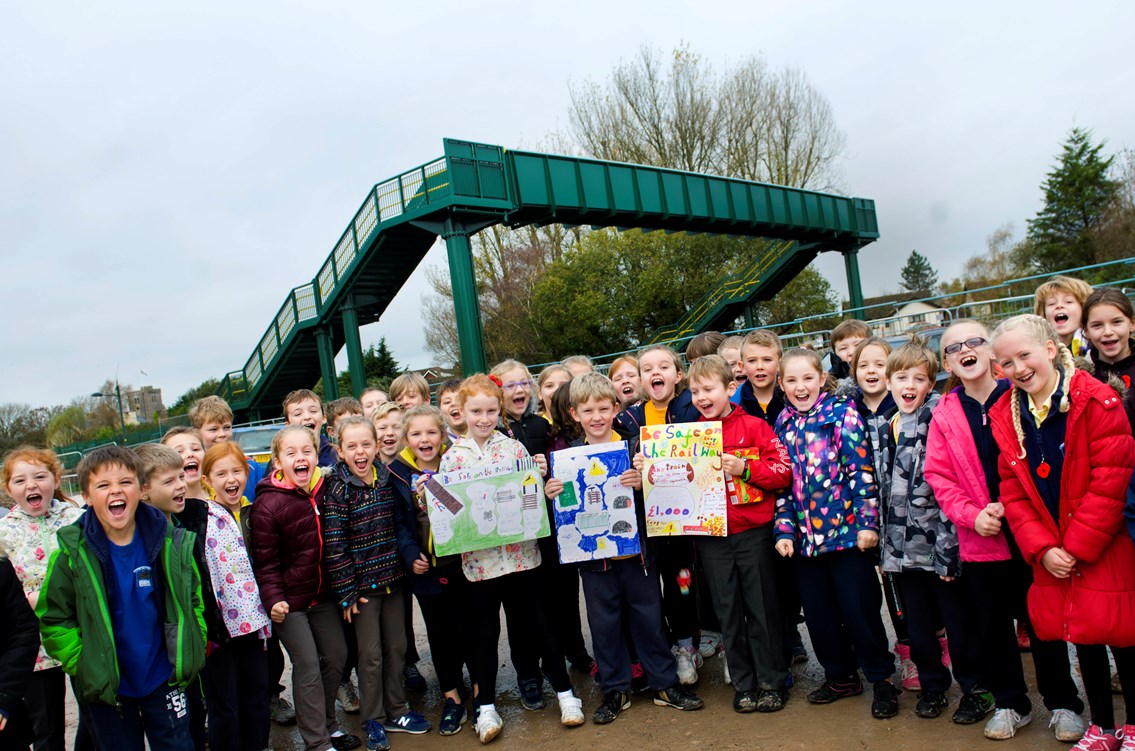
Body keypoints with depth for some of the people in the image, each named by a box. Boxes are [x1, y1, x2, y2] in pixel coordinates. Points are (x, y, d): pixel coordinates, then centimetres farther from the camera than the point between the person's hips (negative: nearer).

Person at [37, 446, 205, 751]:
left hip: (164, 679, 1)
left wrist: (192, 650, -2)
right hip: (105, 688, -1)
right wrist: (84, 667, -12)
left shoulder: (171, 543, -8)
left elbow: (193, 599, 3)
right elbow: (53, 619, -7)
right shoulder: (74, 553, -12)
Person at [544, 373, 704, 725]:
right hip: (593, 556, 1)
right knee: (604, 624, 12)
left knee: (649, 617, 11)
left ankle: (665, 684, 28)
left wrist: (641, 483, -24)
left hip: (636, 549, -1)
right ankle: (615, 690, 28)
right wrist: (551, 494, -16)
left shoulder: (634, 446, -3)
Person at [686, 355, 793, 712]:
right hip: (711, 537, 3)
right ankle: (743, 684, 25)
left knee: (763, 609, 7)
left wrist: (744, 468, -18)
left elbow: (784, 471, -7)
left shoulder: (754, 427, -4)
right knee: (728, 613, 11)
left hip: (752, 533, -3)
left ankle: (771, 682, 22)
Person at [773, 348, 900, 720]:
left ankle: (881, 678, 22)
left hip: (846, 529, -5)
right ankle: (841, 675, 32)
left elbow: (861, 470, -10)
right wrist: (784, 529, 4)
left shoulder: (842, 413, -6)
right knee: (818, 612, 13)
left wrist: (867, 522, -15)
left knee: (859, 609, 2)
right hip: (805, 535, 5)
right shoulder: (783, 425, 8)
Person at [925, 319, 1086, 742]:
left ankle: (1063, 703, 28)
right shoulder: (944, 414, 2)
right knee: (993, 625, 13)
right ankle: (1011, 703, 30)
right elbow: (938, 475, 2)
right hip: (980, 542, 2)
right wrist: (972, 515, -10)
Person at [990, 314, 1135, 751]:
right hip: (1054, 557, 4)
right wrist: (1041, 549, -10)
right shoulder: (1005, 417, 0)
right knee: (1082, 637, 13)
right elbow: (1013, 493, 1)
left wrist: (1077, 547, -17)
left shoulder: (1097, 402, -14)